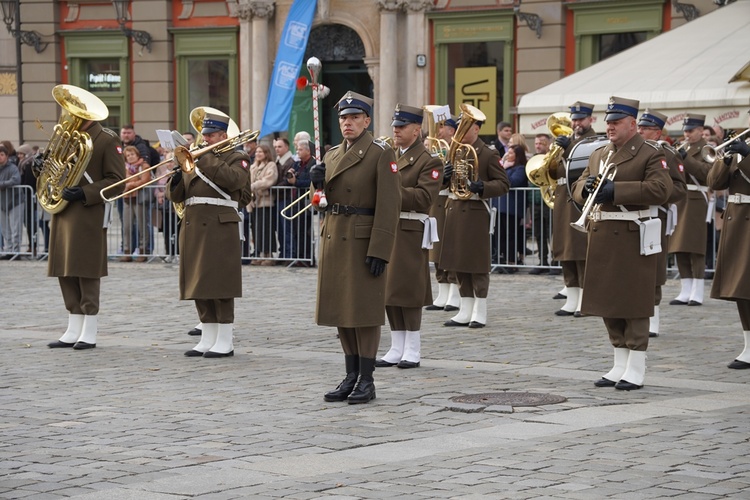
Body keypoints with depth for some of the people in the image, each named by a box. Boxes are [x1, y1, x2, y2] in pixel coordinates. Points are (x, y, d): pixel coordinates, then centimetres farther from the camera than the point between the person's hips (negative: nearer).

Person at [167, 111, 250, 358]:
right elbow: (176, 196, 15)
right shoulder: (194, 161, 20)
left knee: (219, 283, -7)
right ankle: (207, 339, 13)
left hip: (220, 228, -6)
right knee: (199, 284, 7)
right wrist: (176, 181, -7)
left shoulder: (236, 158, 4)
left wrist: (205, 162, -19)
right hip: (193, 227, 6)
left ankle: (225, 341, -3)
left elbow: (234, 179, -19)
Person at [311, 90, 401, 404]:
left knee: (365, 310, -3)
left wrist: (379, 250, -19)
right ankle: (351, 377, 17)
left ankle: (367, 381, 4)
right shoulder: (332, 155, 14)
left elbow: (389, 205, -13)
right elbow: (320, 200, 18)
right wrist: (316, 182, -5)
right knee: (341, 310, 9)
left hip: (364, 240, -7)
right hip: (333, 237, 7)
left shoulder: (381, 154, -8)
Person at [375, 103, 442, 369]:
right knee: (388, 292, 8)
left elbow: (424, 197, -17)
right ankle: (396, 349, 16)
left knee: (408, 292, -3)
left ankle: (413, 350, 6)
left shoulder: (429, 161, -6)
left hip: (410, 234, -7)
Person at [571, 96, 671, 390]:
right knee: (608, 302, 9)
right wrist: (586, 187, -7)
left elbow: (661, 189, -18)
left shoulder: (650, 155, -4)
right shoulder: (598, 155, 18)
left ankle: (636, 371, 2)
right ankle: (620, 366, 19)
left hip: (632, 239, -7)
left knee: (633, 303, -3)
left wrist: (616, 190, -21)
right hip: (602, 238, 7)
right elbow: (578, 189, 18)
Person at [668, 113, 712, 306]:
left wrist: (685, 158, -21)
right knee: (680, 248, 6)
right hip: (678, 201, 7)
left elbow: (705, 172, -16)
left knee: (695, 248, -7)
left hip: (696, 202, -7)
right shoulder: (681, 149, 18)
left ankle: (697, 293, -5)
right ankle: (685, 292, 10)